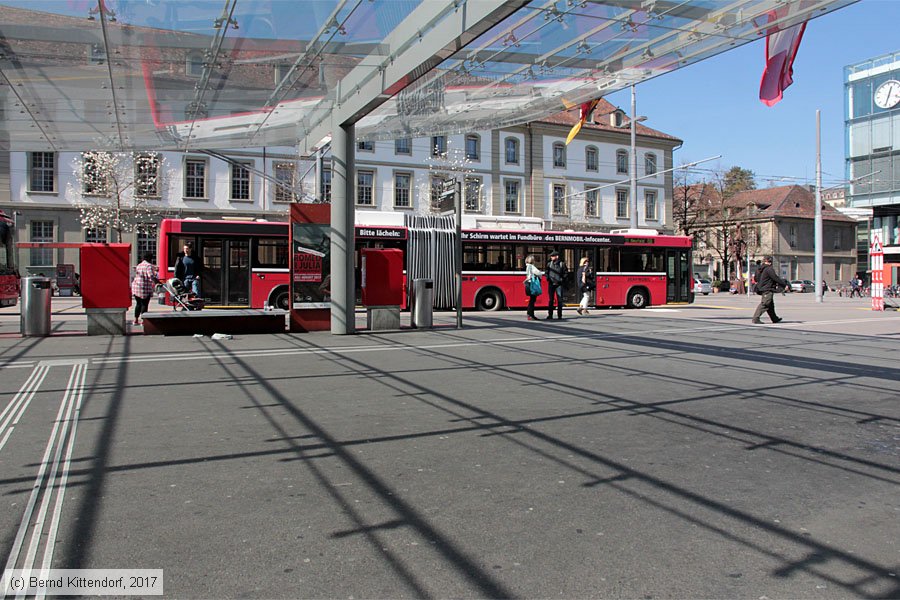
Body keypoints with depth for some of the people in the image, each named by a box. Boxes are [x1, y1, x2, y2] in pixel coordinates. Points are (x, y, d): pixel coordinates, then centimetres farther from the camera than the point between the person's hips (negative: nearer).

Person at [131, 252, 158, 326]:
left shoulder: (139, 265, 14)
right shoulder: (149, 265, -11)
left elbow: (135, 275, 19)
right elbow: (151, 276, -24)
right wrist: (157, 282, -23)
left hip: (135, 287, 8)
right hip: (145, 288, -8)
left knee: (138, 303, 16)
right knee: (144, 304, -1)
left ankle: (136, 320, 18)